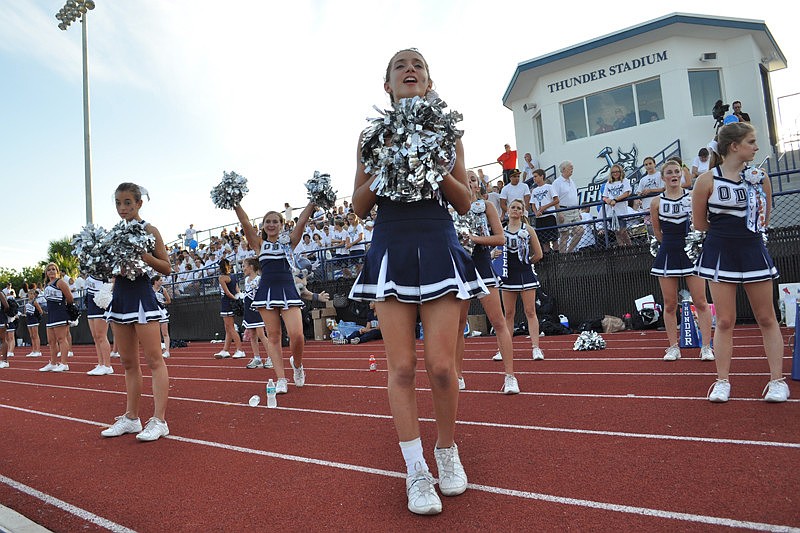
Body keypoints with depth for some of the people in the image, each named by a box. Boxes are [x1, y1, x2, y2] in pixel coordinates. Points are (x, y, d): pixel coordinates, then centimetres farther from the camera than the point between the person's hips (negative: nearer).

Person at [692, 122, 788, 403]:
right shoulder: (707, 181, -6)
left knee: (767, 318, 8)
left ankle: (777, 380, 19)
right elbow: (700, 224, -1)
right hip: (720, 255, -3)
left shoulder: (759, 177, 3)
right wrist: (726, 228, 1)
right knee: (724, 321, 3)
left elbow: (763, 220, 7)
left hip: (753, 251, 3)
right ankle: (722, 381, 13)